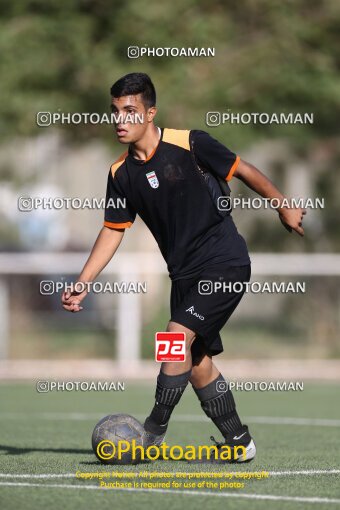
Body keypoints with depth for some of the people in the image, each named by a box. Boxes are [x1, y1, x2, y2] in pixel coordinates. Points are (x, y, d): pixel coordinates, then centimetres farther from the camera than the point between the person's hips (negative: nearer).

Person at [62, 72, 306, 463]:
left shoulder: (189, 144, -14)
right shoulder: (121, 173, 3)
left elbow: (243, 171, -2)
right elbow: (113, 230, 9)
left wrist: (284, 207, 7)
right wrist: (81, 284, 1)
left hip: (224, 262, -6)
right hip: (184, 273, 7)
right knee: (197, 362, 7)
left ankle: (154, 431, -11)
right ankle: (239, 441, 21)